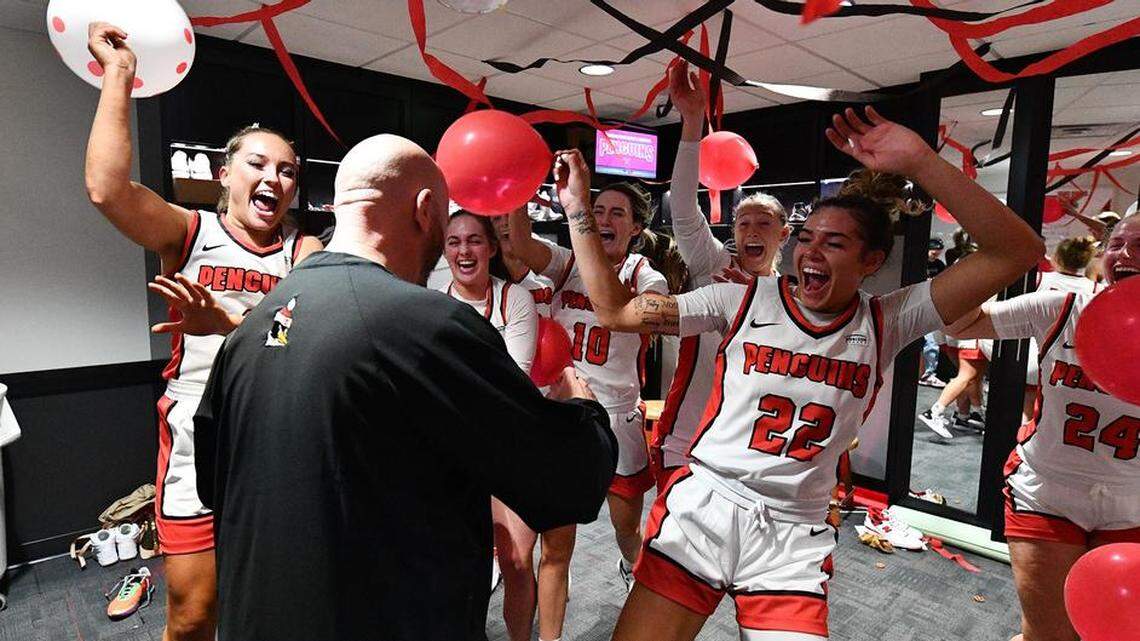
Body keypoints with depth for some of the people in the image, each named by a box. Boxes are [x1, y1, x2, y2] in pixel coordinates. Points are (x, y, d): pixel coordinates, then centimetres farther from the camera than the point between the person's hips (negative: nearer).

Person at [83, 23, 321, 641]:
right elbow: (106, 187, -18)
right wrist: (119, 73, -12)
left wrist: (227, 323, -30)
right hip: (198, 451, -1)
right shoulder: (188, 233, 1)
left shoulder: (307, 253, 2)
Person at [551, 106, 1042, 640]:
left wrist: (919, 164, -18)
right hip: (700, 507, -1)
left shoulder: (886, 324, 0)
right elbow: (616, 311, -3)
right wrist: (579, 212, -6)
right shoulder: (743, 301, -3)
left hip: (794, 536, 2)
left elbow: (1017, 251, -8)